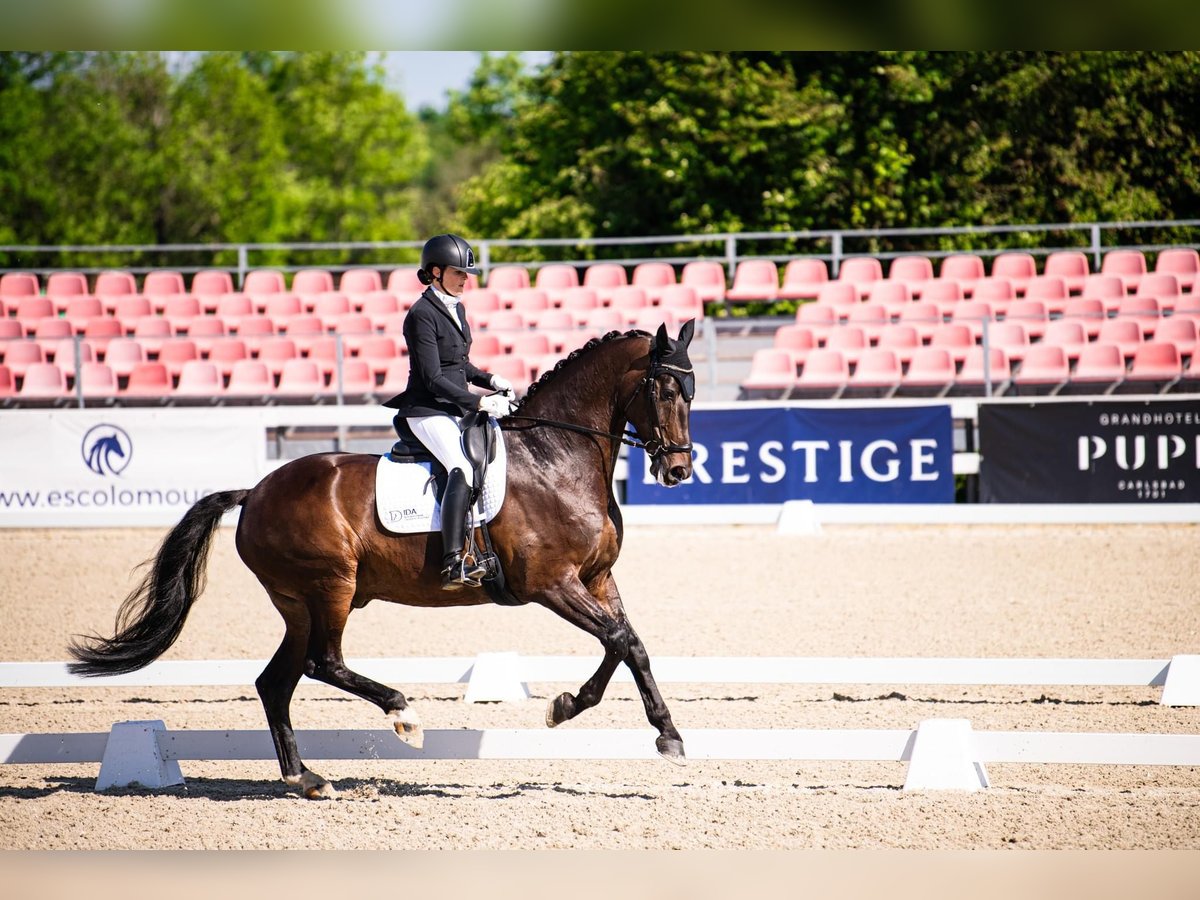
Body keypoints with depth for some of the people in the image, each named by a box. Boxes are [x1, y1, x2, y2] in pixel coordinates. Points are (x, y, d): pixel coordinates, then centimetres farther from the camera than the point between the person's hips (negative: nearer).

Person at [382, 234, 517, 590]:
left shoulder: (456, 308, 15)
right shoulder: (422, 315, -13)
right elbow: (433, 379, -18)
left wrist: (490, 381, 7)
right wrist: (480, 402, -21)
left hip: (456, 410, 10)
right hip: (428, 411, -10)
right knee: (464, 469, -30)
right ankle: (453, 565, -41)